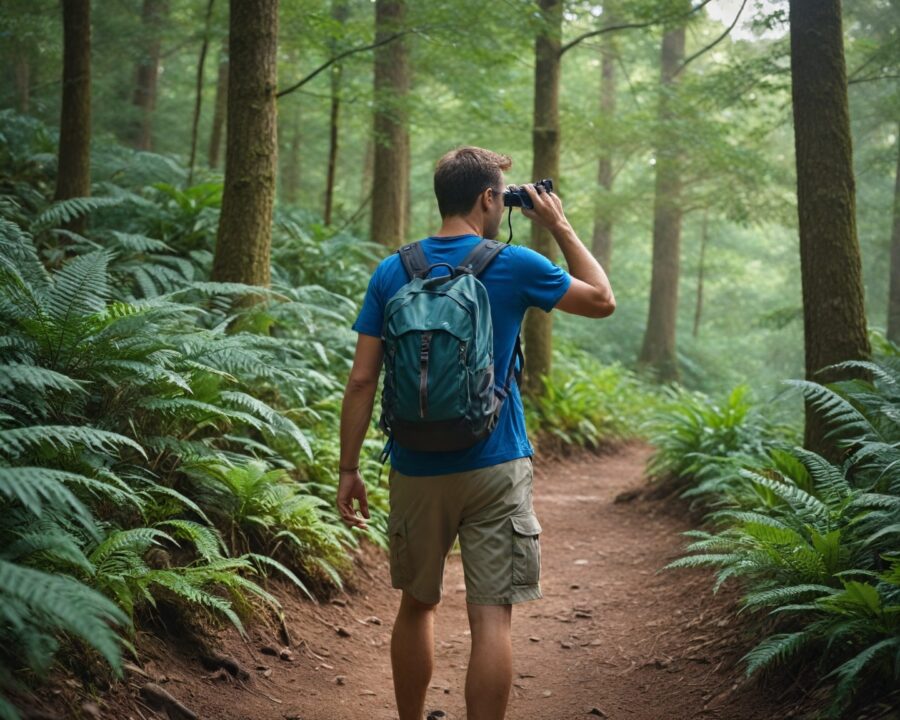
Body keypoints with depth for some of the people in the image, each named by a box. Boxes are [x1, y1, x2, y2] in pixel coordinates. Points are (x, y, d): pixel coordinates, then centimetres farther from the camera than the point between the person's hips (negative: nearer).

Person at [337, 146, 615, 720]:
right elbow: (603, 300, 10)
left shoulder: (392, 272, 1)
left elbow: (362, 380, -1)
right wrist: (561, 227, 15)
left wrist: (349, 469, 5)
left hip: (416, 472, 3)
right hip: (495, 469, -3)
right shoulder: (515, 267, -5)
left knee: (417, 605, 19)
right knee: (491, 615, -1)